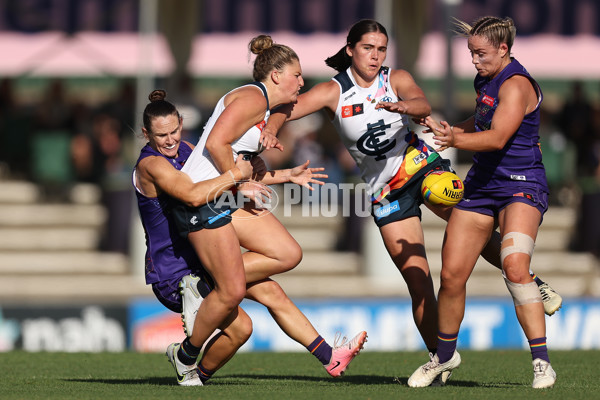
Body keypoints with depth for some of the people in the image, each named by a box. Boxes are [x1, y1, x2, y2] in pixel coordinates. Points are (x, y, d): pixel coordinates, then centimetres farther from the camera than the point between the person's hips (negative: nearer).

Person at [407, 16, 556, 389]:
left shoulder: (516, 84, -16)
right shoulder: (485, 80, 12)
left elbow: (497, 138, -29)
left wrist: (455, 140, -42)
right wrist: (452, 130, 14)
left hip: (521, 187, -8)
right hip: (482, 185, 8)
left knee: (514, 265, -30)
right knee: (452, 275, 5)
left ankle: (542, 362, -27)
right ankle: (445, 356, 26)